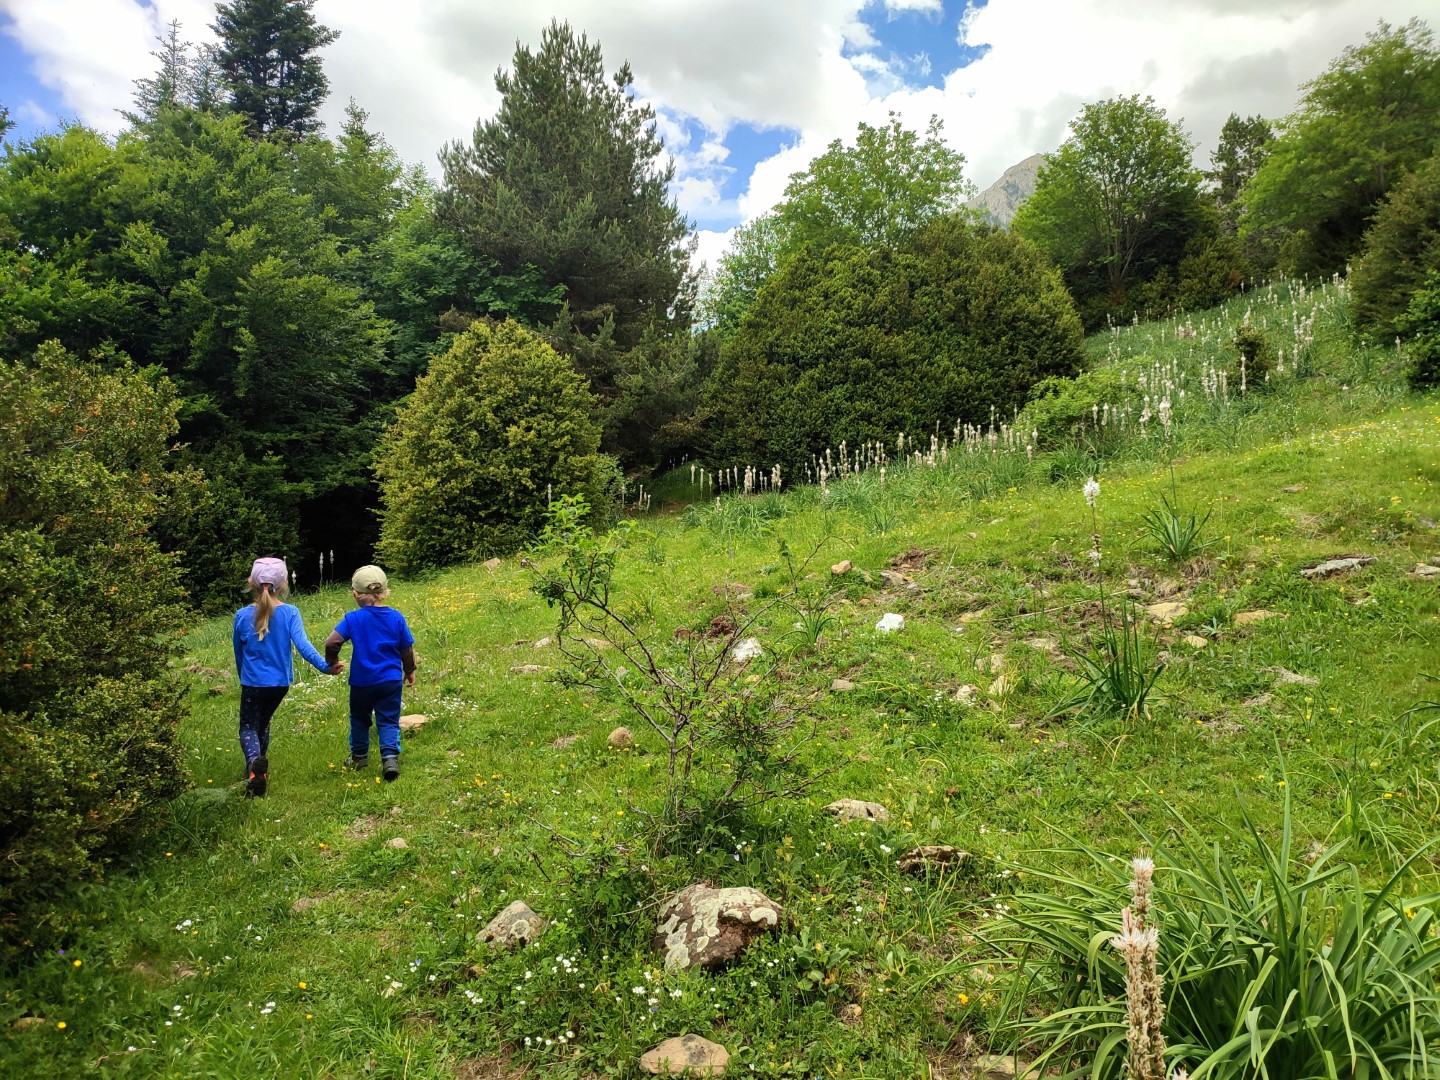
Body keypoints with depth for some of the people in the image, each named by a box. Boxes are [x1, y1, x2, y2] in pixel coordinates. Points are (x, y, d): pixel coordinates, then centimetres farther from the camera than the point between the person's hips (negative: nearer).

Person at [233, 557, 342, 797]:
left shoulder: (242, 616, -6)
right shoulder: (289, 613, -10)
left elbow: (238, 653, 6)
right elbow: (302, 644, -24)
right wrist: (324, 666, -32)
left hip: (253, 682, -2)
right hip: (280, 682, 2)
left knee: (248, 727, 5)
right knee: (262, 723, 24)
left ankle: (254, 761, -25)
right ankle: (260, 769, 29)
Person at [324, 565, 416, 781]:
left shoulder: (353, 619, -11)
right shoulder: (396, 618, -5)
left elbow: (331, 643, -18)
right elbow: (407, 649, 2)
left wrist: (332, 662, 2)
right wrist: (410, 671, 17)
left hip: (361, 682, 0)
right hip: (391, 680, 1)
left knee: (359, 718, 21)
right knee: (389, 721, 6)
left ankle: (359, 756, 33)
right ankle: (390, 757, -11)